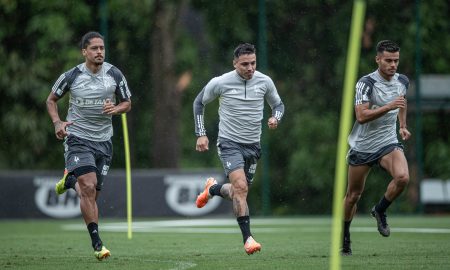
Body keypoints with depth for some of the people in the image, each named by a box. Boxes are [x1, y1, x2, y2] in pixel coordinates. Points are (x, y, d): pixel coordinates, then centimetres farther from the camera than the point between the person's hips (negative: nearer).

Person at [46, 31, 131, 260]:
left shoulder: (114, 75, -1)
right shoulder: (71, 76, -6)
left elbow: (127, 103, 11)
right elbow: (51, 99, 9)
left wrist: (115, 108, -12)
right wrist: (57, 122, -8)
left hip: (103, 141, 3)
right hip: (77, 138, -3)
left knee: (92, 194, 7)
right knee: (89, 188, -21)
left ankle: (70, 180, 43)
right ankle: (96, 243, -15)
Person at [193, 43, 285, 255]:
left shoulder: (264, 82, -3)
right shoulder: (220, 83, -11)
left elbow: (278, 104, 14)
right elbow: (199, 103, 5)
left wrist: (275, 118, -10)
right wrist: (201, 134, 0)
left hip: (252, 145, 4)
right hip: (229, 143, -4)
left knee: (238, 193, 11)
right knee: (241, 186, -23)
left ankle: (212, 189, 45)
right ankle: (247, 238, -18)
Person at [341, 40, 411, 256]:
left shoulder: (403, 81, 1)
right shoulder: (366, 83, -17)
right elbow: (361, 116, -28)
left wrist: (403, 125, 16)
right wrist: (388, 107, -36)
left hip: (388, 143, 3)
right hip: (362, 147, -3)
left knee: (402, 177, -25)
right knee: (353, 194, 7)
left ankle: (380, 211, 2)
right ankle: (344, 238, 28)